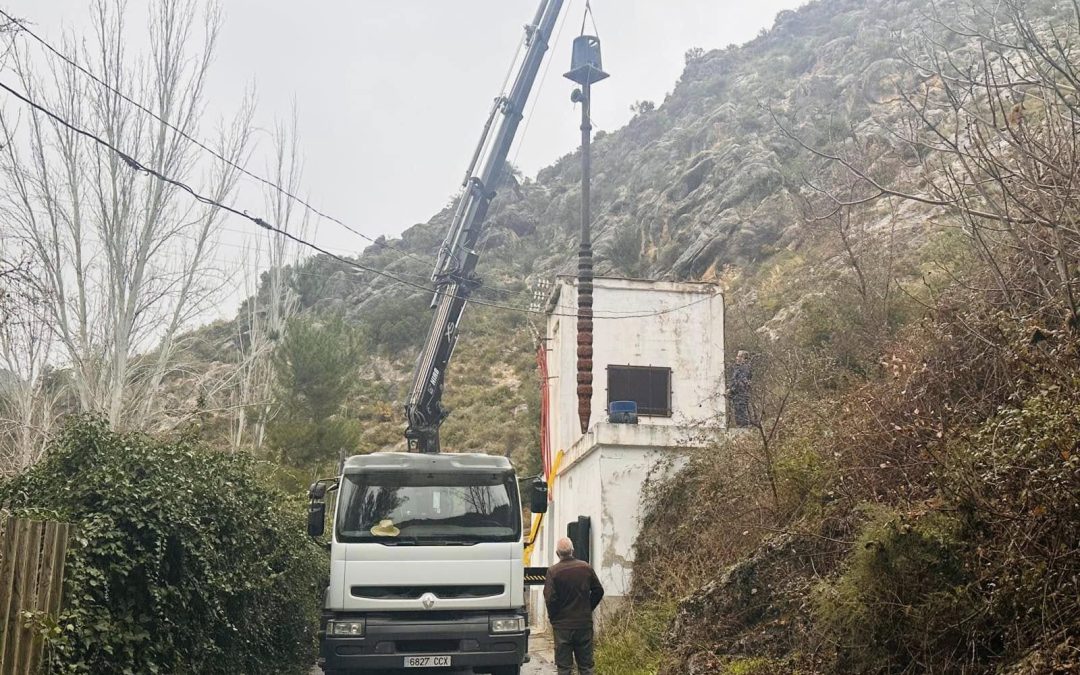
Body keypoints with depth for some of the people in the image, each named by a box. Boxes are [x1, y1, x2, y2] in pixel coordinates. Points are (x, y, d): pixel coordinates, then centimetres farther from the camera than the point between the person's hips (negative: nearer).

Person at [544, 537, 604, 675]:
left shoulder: (553, 571, -11)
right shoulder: (585, 567, 0)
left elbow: (549, 598, -16)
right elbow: (598, 591, 6)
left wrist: (552, 617, 0)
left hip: (562, 624, -3)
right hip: (585, 622, 3)